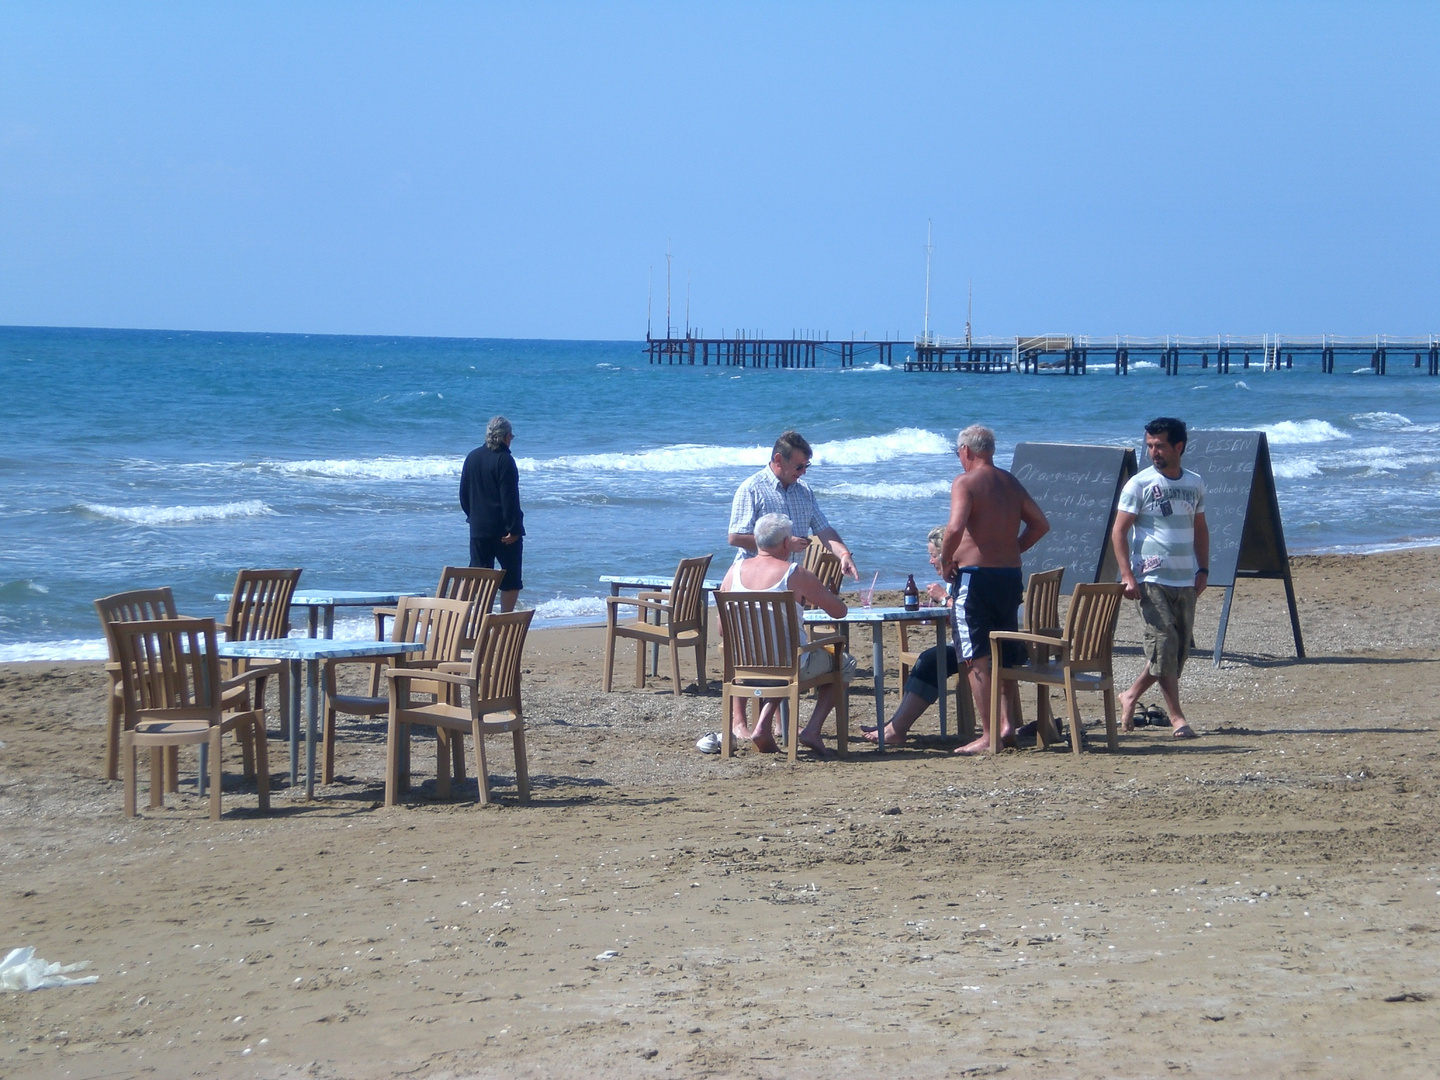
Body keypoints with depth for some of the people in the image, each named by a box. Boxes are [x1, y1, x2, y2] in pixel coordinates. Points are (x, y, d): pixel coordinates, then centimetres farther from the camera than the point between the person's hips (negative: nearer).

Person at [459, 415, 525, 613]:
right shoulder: (504, 460, -12)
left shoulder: (472, 457, 8)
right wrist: (513, 528, -16)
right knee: (511, 578, 3)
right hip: (502, 529, -6)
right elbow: (510, 498, -16)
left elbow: (464, 494, 14)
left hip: (478, 528, 6)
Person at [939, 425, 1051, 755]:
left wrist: (946, 561, -8)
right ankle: (1008, 726, 13)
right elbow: (1040, 524, 16)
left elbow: (955, 527, -23)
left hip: (975, 576, -7)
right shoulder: (1011, 483, 13)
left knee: (977, 659, -5)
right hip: (1010, 575, 7)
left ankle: (988, 736, -8)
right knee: (1006, 656, 17)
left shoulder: (965, 482, -8)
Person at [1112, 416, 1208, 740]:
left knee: (1179, 651, 7)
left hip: (1185, 581, 5)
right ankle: (1177, 717, -5)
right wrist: (1127, 576, -14)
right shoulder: (1140, 484, -5)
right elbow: (1119, 532, -6)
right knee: (1163, 646, -10)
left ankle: (1130, 696, 23)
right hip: (1152, 580, -5)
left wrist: (1203, 570, 10)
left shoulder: (1195, 484, 9)